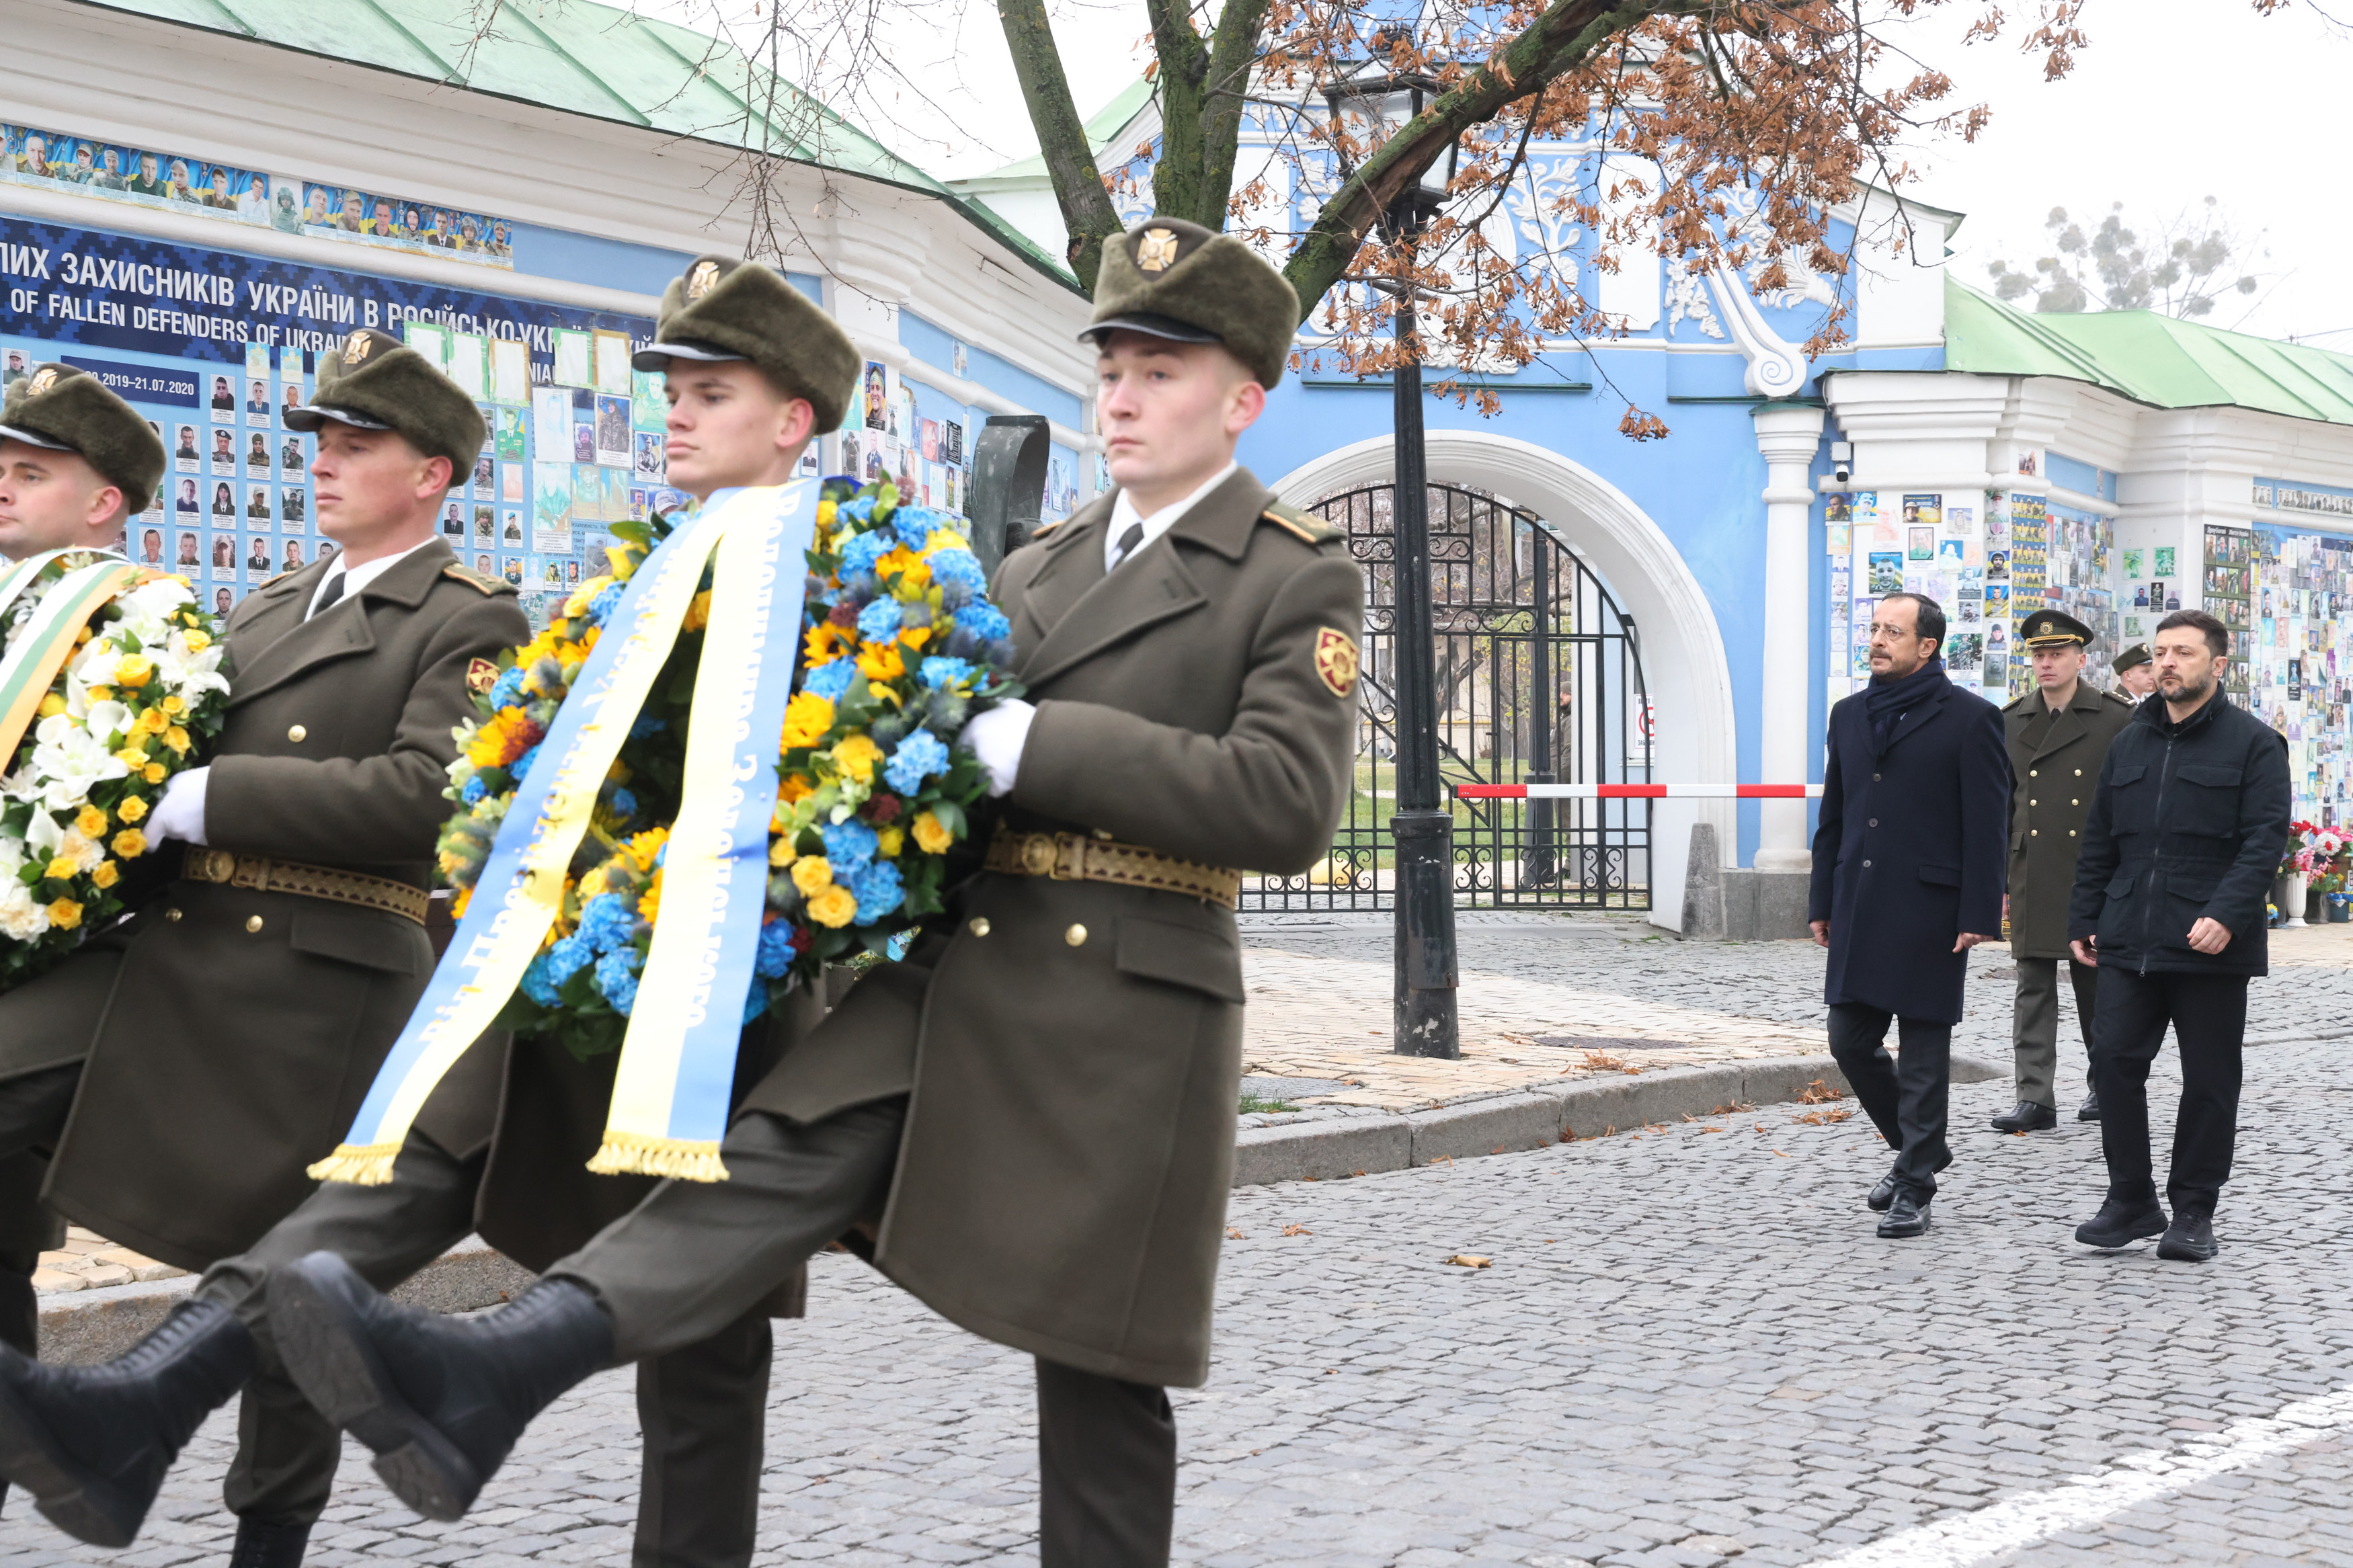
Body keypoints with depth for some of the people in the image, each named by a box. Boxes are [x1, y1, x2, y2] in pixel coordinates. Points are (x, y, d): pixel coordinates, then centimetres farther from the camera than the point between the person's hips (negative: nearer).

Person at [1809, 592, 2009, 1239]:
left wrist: (1978, 916, -13)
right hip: (1860, 911, 6)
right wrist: (1822, 903, 13)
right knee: (1850, 1040, 8)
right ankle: (1917, 1147, 29)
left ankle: (1914, 1187, 8)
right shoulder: (1850, 715, 13)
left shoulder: (1971, 720, -6)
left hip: (1928, 911, -6)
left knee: (1923, 1052, 0)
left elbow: (1987, 827, -8)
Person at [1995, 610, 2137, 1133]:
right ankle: (2035, 1099, -2)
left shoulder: (2117, 720, -1)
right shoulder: (2011, 722, 8)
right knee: (2033, 987, -1)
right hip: (2033, 877, 2)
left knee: (2095, 982, 8)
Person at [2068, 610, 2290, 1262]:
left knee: (2209, 1082, 3)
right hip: (2128, 942, 5)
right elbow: (2099, 842, 19)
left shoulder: (2253, 743, -2)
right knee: (2113, 1063, -3)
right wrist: (2084, 919, 12)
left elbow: (2265, 840, -10)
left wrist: (2226, 915, -21)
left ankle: (2193, 1213, 13)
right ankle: (2131, 1201, 8)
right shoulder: (2130, 743, 15)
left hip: (2211, 947, -4)